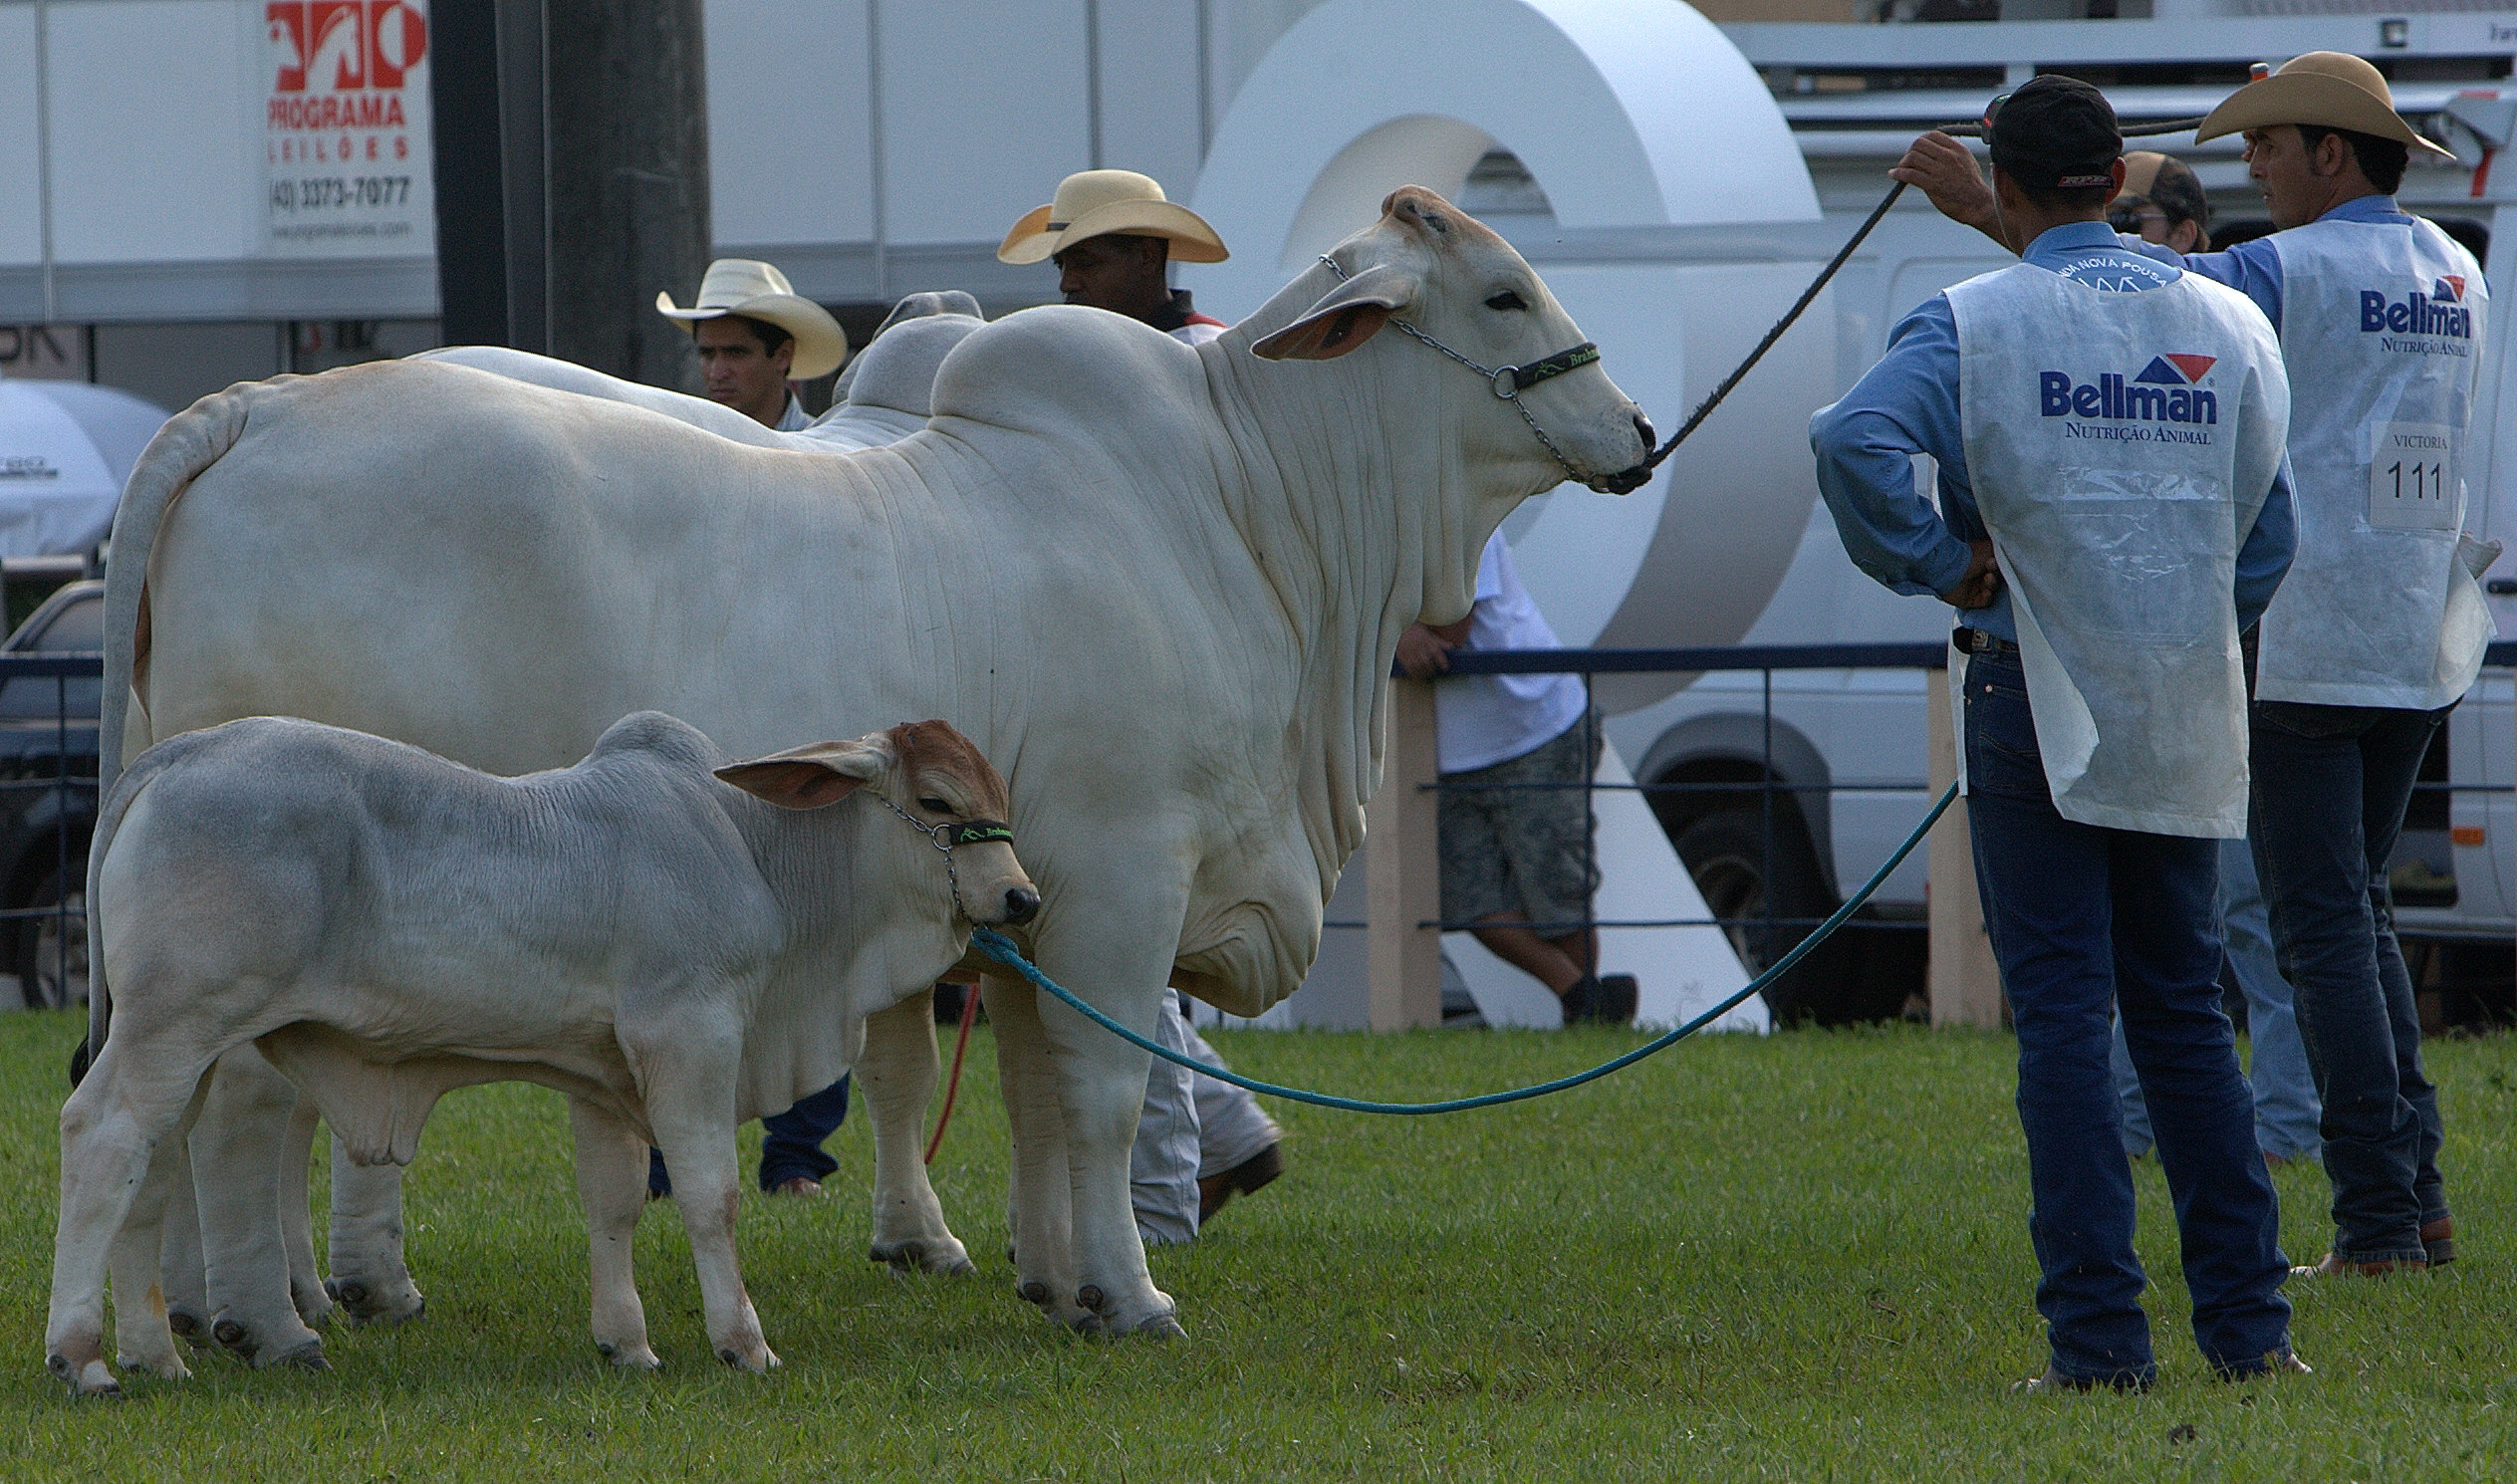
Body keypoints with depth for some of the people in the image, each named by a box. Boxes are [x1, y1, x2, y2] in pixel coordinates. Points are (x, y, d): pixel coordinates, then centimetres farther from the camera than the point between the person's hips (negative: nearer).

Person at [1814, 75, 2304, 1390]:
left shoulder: (1974, 322, -7)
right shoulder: (2226, 323, 6)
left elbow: (1855, 441, -24)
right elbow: (2267, 531, 12)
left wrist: (1944, 566, -12)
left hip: (2038, 700, -4)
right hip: (2186, 714, 4)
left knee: (2063, 1012, -2)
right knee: (2183, 1007, 13)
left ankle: (2099, 1333, -7)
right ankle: (2247, 1319, 10)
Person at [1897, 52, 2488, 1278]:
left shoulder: (2302, 270, -11)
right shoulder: (2453, 276, 13)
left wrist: (1986, 210, -21)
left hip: (2306, 646, -8)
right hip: (2422, 642, 8)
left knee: (2323, 925, -5)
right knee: (2358, 910, 18)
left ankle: (2377, 1220, -8)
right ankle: (2417, 1194, 14)